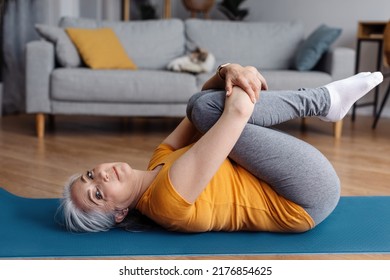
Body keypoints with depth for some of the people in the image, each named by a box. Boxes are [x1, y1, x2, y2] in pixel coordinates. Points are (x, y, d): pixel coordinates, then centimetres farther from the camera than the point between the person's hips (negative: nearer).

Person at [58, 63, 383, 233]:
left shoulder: (159, 161, 4)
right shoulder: (166, 200, -25)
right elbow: (239, 111, -30)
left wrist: (228, 72, -16)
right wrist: (237, 96, -8)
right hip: (309, 200, -8)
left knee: (204, 105, 1)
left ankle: (323, 99, 3)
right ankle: (324, 99, -1)